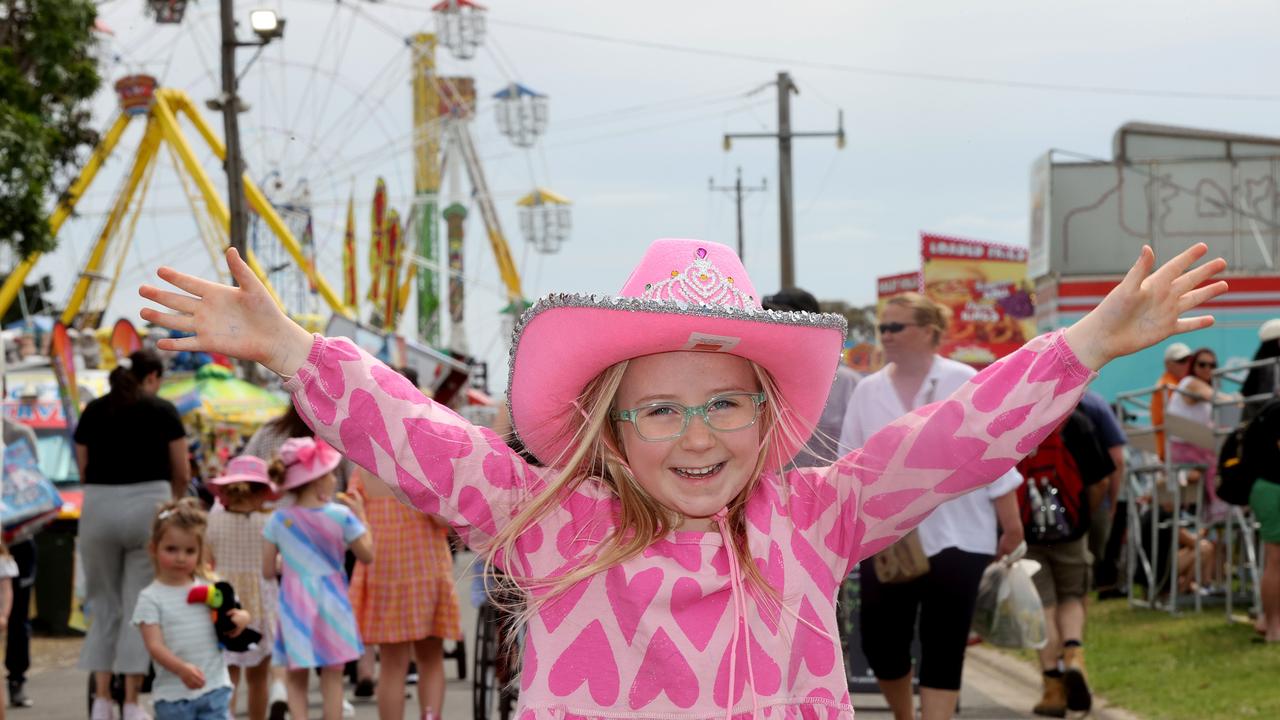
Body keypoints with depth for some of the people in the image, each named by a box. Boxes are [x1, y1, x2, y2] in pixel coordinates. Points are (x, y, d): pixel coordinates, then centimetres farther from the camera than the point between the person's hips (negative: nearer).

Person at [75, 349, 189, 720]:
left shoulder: (93, 411, 9)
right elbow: (182, 474, 6)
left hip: (98, 505, 2)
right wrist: (170, 502, 25)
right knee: (139, 606, 3)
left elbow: (84, 469, 11)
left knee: (103, 605, 12)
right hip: (148, 504, -2)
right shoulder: (163, 411, 3)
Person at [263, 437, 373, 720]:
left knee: (297, 678, 8)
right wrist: (361, 515, 7)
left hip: (295, 605, 2)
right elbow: (367, 555, 1)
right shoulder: (341, 515, -9)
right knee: (332, 676, 7)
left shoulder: (278, 520, -3)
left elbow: (268, 571, 0)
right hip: (330, 602, -1)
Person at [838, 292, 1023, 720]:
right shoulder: (868, 391, 7)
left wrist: (1012, 527, -2)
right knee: (880, 644, 2)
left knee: (943, 650, -1)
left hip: (955, 539, -3)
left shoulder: (965, 384, -3)